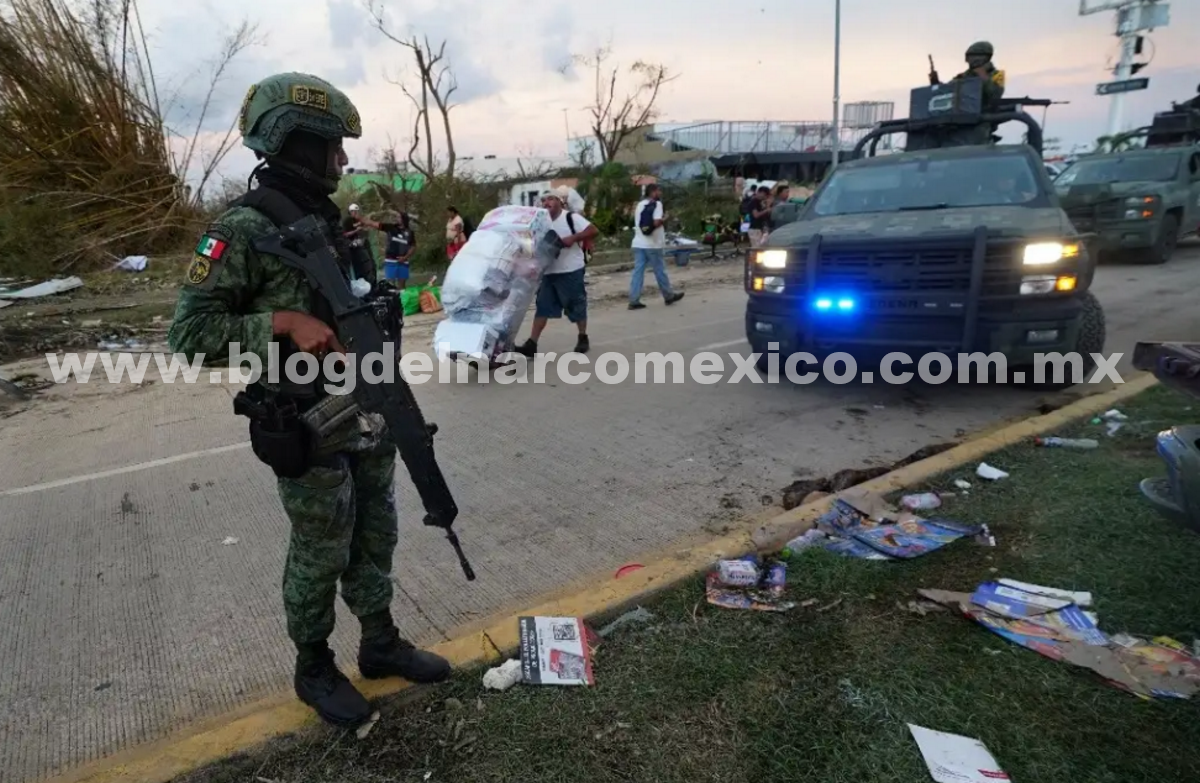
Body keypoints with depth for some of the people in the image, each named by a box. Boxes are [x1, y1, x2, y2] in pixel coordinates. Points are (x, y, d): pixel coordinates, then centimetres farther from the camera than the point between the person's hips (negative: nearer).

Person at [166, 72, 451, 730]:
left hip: (368, 420, 7)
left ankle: (380, 644, 37)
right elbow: (188, 333, -15)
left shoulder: (330, 220, 9)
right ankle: (314, 669, 33)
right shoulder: (243, 229, -15)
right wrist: (284, 323, -25)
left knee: (374, 539, 18)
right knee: (320, 557, 9)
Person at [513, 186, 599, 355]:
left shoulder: (571, 217, -8)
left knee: (576, 306, 7)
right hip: (549, 272, 5)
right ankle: (531, 344, 2)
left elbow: (593, 231, -15)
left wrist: (573, 238, -24)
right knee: (542, 307, 2)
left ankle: (583, 338, 26)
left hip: (571, 271, -5)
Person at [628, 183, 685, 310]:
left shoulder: (639, 205, 17)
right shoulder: (657, 204, -9)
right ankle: (669, 296, 20)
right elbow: (656, 222, -21)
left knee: (638, 271, 2)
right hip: (652, 244, -7)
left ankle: (634, 301, -2)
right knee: (660, 271, 6)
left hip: (638, 243, 7)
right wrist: (664, 219, -2)